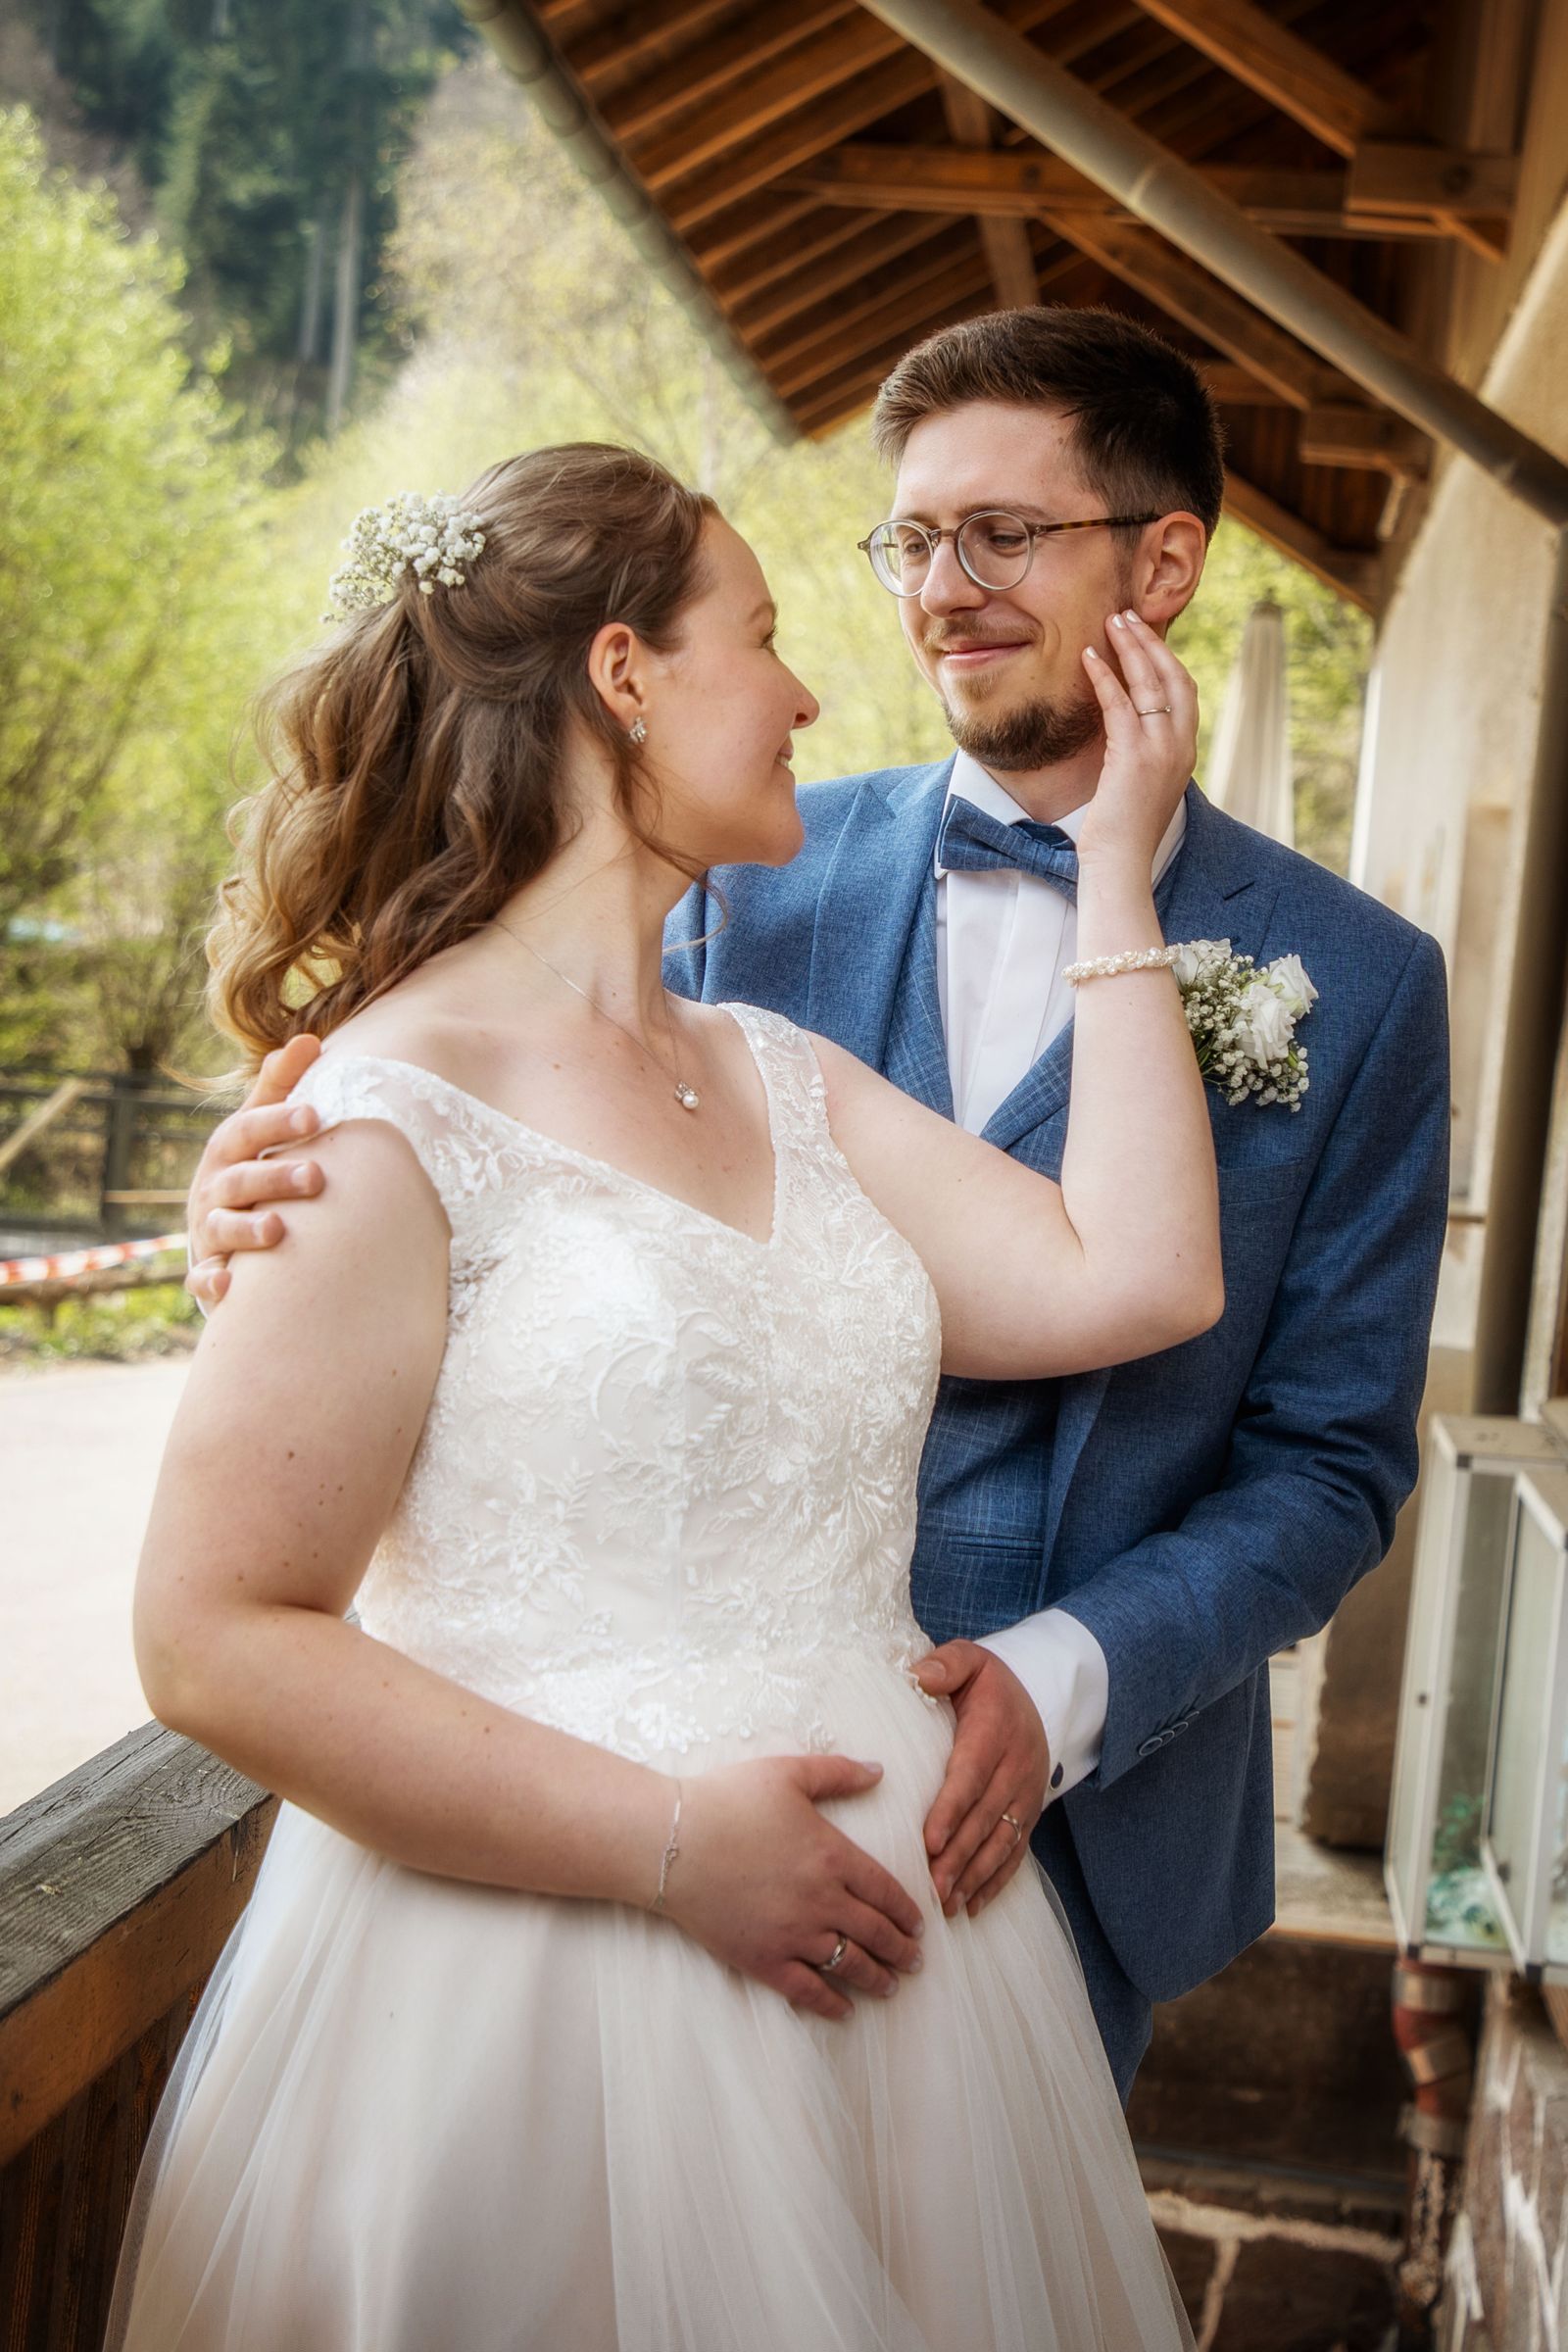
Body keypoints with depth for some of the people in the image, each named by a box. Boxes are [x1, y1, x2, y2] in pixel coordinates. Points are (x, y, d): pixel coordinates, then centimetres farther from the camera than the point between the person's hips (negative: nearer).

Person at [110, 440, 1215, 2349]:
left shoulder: (781, 1079, 8)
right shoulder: (401, 1116, -13)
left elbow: (1131, 1277, -3)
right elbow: (219, 1640, -16)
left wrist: (1115, 870, 1)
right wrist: (670, 1846, -19)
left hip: (872, 1944, 7)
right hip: (544, 1973, -7)